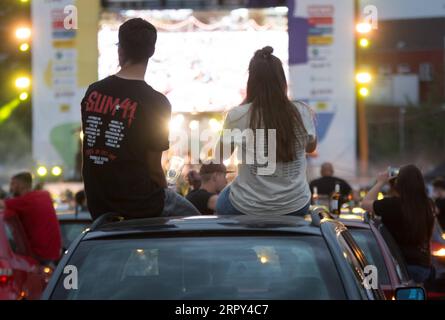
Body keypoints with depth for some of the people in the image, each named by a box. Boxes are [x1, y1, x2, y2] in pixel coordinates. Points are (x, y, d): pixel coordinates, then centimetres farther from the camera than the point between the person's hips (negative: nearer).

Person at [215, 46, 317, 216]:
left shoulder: (237, 116, -17)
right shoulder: (302, 113, -11)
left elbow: (220, 156, 3)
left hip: (248, 207, -2)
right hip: (295, 206, 2)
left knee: (221, 204, 32)